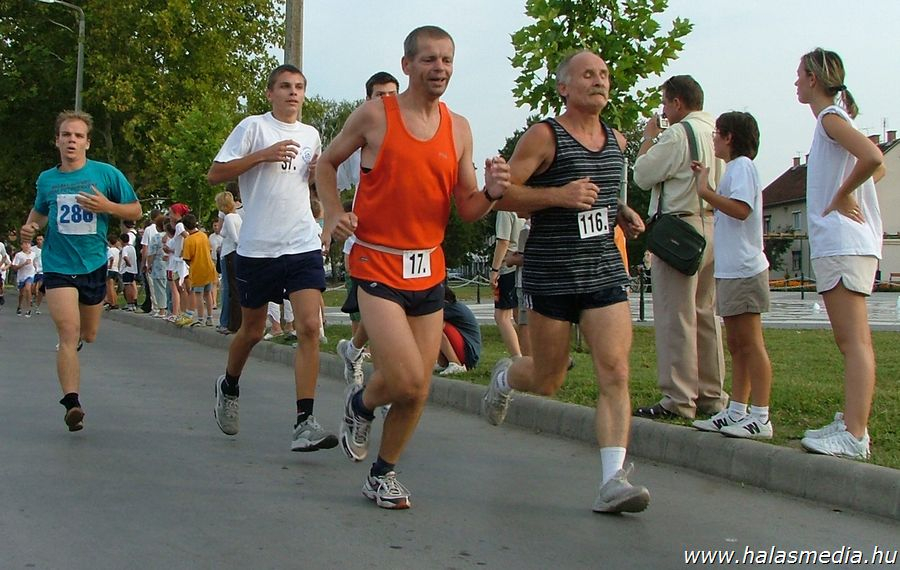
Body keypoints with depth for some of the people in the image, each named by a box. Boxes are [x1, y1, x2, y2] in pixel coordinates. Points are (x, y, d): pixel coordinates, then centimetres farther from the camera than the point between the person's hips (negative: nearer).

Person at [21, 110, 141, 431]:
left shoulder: (107, 174, -4)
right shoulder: (46, 179, 3)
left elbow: (135, 210, 0)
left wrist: (107, 206, -18)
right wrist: (31, 226, 1)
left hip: (94, 264, 1)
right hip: (57, 265, -1)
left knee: (88, 335, 16)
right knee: (68, 332, -17)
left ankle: (74, 340, 53)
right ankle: (71, 403, -20)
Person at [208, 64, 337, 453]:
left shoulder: (311, 135, 14)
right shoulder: (253, 127, -1)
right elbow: (215, 175, -6)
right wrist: (263, 154, -15)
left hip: (303, 246, 3)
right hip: (256, 247, -3)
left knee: (309, 326, -13)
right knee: (252, 330, 12)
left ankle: (305, 423, -14)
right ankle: (229, 387, 42)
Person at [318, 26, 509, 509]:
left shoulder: (458, 129, 7)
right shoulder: (374, 115, -6)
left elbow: (467, 211, 9)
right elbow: (326, 163, 8)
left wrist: (491, 193, -12)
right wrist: (333, 214, -8)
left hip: (430, 271, 5)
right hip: (378, 266, -5)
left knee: (418, 390, 8)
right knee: (406, 380, -17)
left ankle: (383, 475, 29)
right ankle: (361, 404, 18)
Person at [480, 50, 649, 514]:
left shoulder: (617, 141, 13)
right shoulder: (543, 137, -6)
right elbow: (502, 194, -11)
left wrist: (621, 212, 10)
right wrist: (558, 196, -23)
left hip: (606, 272, 4)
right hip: (551, 276, -4)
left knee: (615, 373, -12)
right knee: (547, 381, 8)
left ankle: (613, 480, -13)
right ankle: (504, 377, 44)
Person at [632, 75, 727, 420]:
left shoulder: (677, 135, -11)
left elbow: (643, 175, -7)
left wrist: (648, 138, 7)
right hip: (713, 227, 9)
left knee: (675, 316, -6)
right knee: (706, 314, 12)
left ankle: (679, 399, -6)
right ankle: (711, 396, 16)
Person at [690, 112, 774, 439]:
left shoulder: (742, 166, -9)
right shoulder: (734, 168, 23)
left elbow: (740, 209, -23)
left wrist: (705, 191, -17)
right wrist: (705, 182, 23)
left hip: (743, 270, -11)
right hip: (731, 269, 11)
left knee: (750, 343, -10)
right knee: (737, 345, 10)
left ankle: (760, 418, -10)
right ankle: (736, 412, 14)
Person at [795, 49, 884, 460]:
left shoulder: (831, 118, -8)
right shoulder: (832, 120, 21)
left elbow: (873, 158, -26)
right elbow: (877, 167, 30)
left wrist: (842, 196, -14)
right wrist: (846, 195, 15)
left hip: (843, 245, -11)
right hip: (834, 244, 11)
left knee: (855, 340, -15)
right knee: (849, 341, 13)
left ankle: (854, 436, -18)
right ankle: (850, 422, 19)